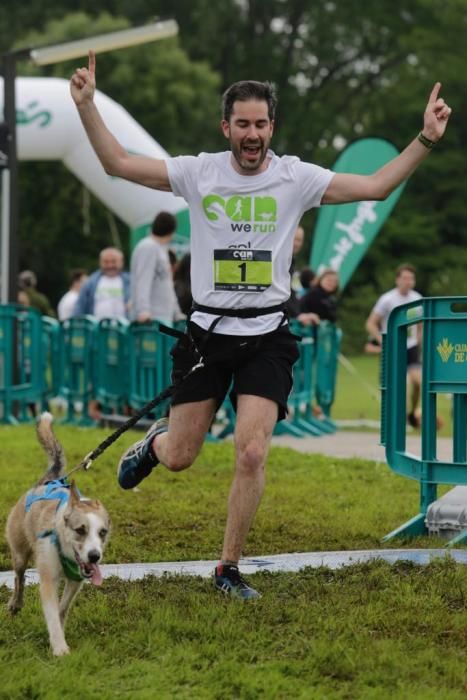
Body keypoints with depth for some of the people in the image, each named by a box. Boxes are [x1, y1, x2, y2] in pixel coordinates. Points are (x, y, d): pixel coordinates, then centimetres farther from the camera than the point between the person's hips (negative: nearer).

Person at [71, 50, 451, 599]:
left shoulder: (296, 177, -3)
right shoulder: (198, 172, -2)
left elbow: (375, 186, -2)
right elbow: (118, 163, 0)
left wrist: (425, 139, -12)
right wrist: (87, 106, -11)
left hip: (266, 337, -1)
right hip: (207, 333, 1)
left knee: (252, 455, -13)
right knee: (179, 458, 7)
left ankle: (229, 569, 5)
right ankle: (155, 440, 47)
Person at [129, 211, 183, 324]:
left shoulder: (160, 248, 24)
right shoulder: (148, 248, -8)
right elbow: (143, 282, -20)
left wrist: (177, 313, 29)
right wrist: (143, 310, -30)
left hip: (164, 317, 10)